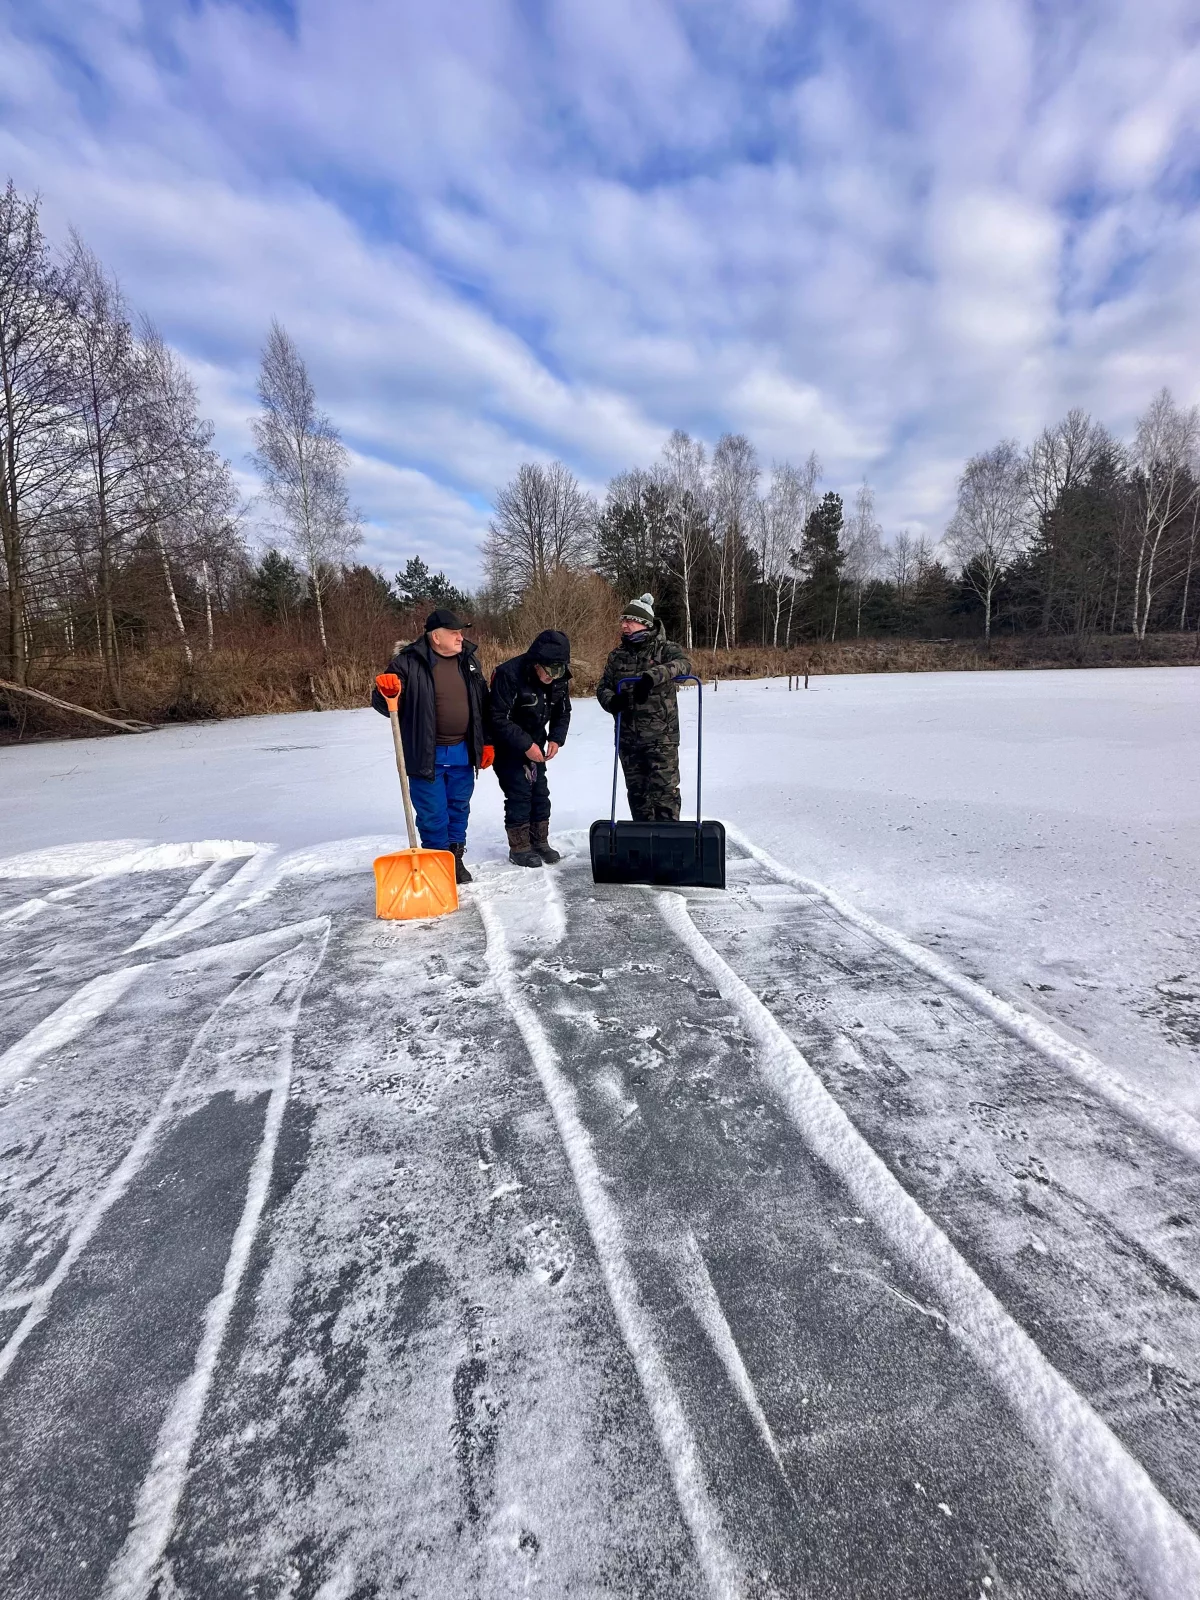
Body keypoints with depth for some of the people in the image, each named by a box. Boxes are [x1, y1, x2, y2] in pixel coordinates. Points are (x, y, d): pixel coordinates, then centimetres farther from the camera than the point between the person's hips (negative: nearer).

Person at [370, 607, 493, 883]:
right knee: (432, 814, 3)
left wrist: (487, 742, 10)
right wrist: (386, 694, -32)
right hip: (427, 754, -5)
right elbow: (383, 704, -8)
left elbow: (483, 705, 13)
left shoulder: (469, 659, 6)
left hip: (463, 752, 5)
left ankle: (456, 859, 31)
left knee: (459, 808, 16)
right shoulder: (408, 662, -11)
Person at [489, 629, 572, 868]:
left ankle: (539, 842, 21)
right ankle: (519, 848, 5)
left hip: (534, 745, 6)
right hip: (507, 746, -6)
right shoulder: (509, 674, -28)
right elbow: (499, 719, -25)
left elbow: (563, 712, 4)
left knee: (540, 792, 8)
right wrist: (525, 745, -28)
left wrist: (556, 739, -11)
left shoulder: (560, 678, -9)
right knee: (519, 793, -8)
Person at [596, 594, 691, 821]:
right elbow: (603, 687, 9)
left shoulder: (664, 649, -4)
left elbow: (683, 663, -24)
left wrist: (652, 676, -40)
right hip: (628, 737, 5)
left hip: (661, 736, -5)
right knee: (636, 791, 13)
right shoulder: (617, 655, 10)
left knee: (664, 790, -5)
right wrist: (611, 701, -15)